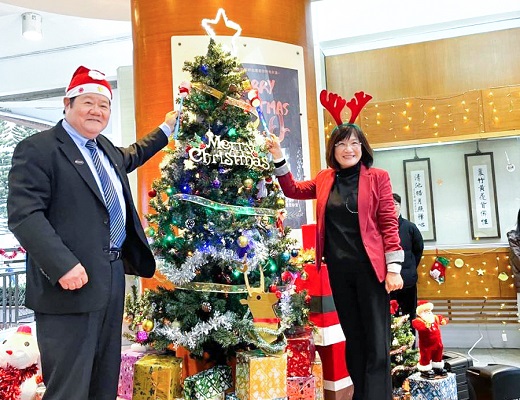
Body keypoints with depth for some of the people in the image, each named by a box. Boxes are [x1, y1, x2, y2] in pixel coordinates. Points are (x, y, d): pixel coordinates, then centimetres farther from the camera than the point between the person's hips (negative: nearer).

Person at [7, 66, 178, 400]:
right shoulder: (38, 149, -8)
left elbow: (130, 156, 40)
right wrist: (63, 266, -26)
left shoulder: (105, 148, 16)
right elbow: (23, 215, -17)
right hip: (72, 280, -8)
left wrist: (166, 130, 43)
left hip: (113, 274, 8)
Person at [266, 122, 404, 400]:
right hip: (338, 270, 4)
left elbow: (388, 224, -4)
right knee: (352, 336, 15)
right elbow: (293, 190, 21)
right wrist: (278, 158, 10)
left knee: (376, 340, 1)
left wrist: (393, 268, -10)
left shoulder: (378, 177, -2)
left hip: (370, 267, -4)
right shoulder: (324, 179, 9)